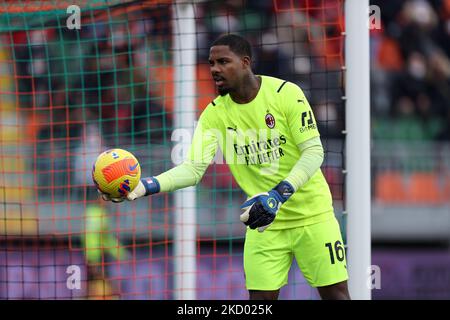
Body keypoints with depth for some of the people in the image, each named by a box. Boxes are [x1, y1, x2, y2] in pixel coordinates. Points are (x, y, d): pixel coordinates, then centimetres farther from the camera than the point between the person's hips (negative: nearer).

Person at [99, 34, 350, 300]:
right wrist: (147, 186, -31)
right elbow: (194, 168, -13)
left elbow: (314, 151, -15)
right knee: (261, 297, -2)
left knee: (334, 293, -2)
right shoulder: (214, 113, -4)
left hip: (311, 216, -3)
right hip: (264, 220, 3)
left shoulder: (285, 93, -14)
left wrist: (278, 195, -28)